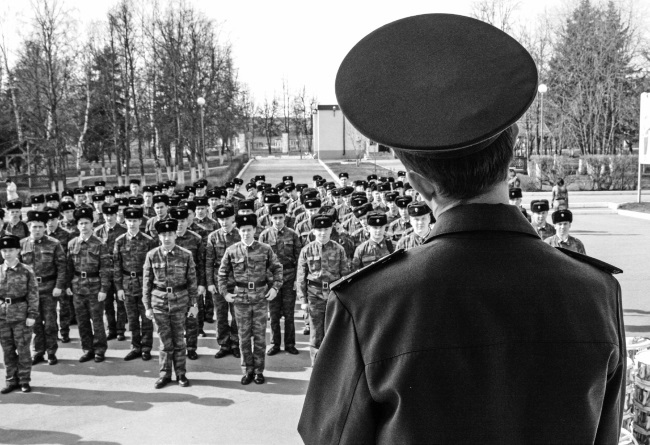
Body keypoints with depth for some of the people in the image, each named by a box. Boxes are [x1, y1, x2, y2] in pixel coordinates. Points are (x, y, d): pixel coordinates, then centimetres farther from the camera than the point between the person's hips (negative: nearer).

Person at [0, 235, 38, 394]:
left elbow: (33, 294, -4)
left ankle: (24, 380, 14)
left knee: (23, 349, 2)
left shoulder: (26, 271, -4)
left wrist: (32, 315, -9)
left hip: (21, 315, -3)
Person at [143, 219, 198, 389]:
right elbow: (147, 282, 2)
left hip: (180, 300, 0)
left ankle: (181, 374, 20)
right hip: (159, 301, 0)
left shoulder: (186, 255, -3)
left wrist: (194, 304, 1)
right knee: (165, 340, 5)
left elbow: (192, 281, 1)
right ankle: (164, 374, 16)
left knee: (179, 339, 8)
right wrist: (147, 306, 1)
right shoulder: (152, 255, -2)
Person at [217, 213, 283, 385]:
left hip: (261, 298, 0)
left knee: (260, 336, 5)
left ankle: (259, 371, 16)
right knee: (244, 336, 6)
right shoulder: (232, 251, 0)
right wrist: (224, 293, 1)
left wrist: (275, 287, -4)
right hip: (241, 298, 1)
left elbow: (277, 268, 6)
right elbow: (222, 273, 8)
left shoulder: (265, 249, -2)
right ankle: (248, 370, 18)